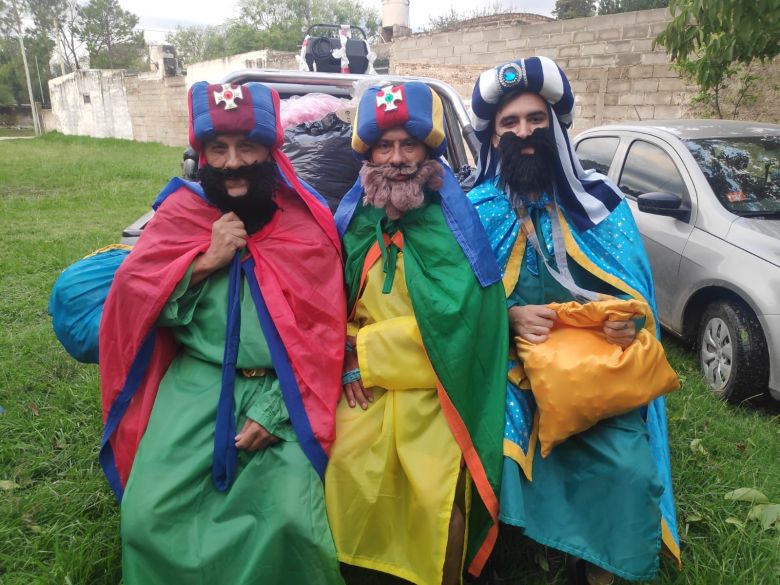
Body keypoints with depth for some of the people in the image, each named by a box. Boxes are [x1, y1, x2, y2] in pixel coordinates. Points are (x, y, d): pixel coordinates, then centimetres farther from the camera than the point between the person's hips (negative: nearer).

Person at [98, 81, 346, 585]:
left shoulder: (308, 225, -1)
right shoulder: (180, 212, 4)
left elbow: (321, 333, -3)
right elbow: (132, 303, 0)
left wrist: (277, 410, -11)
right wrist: (205, 260, -13)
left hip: (278, 391, -1)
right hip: (196, 384, 2)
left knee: (288, 520, -17)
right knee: (149, 516, -11)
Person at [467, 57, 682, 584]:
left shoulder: (601, 201, 4)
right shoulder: (476, 210, 1)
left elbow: (634, 290, 6)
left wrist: (630, 323, -15)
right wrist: (509, 317, -17)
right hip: (507, 367, -1)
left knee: (631, 471, -18)